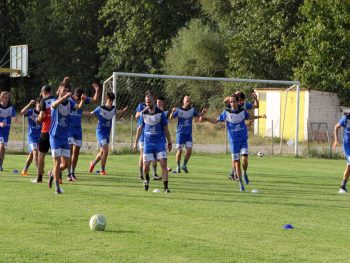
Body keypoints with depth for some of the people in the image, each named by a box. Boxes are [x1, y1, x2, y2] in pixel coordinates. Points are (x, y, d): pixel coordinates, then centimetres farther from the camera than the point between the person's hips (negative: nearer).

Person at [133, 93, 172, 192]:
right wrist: (136, 142, 9)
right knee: (146, 166, -2)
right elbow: (140, 128, 10)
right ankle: (146, 180, 29)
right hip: (148, 143, 2)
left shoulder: (160, 113, -6)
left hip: (160, 142, -2)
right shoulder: (143, 113, 1)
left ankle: (166, 187, -9)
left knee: (163, 164, -12)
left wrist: (169, 143, 4)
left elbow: (165, 128, 2)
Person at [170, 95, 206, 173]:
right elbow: (171, 118, -16)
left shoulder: (192, 110, 2)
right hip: (180, 133, -3)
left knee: (189, 151, -1)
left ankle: (184, 165, 17)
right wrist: (172, 112, -36)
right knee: (179, 151, -1)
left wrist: (202, 113, -5)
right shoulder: (178, 110, -10)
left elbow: (197, 115, 15)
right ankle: (178, 167, 13)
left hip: (189, 133, 3)